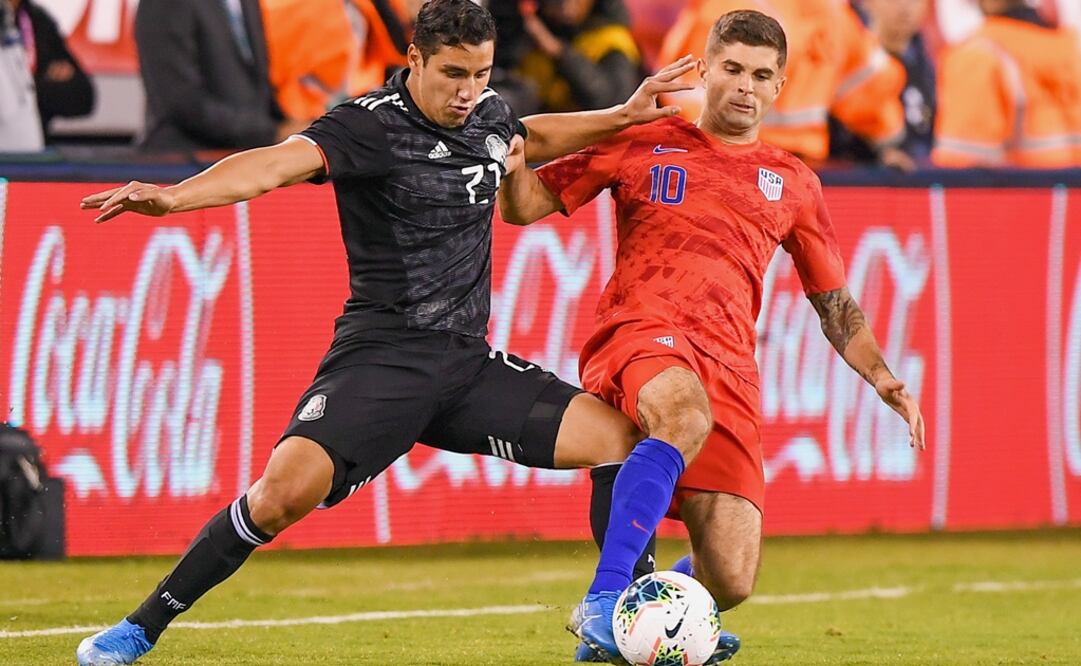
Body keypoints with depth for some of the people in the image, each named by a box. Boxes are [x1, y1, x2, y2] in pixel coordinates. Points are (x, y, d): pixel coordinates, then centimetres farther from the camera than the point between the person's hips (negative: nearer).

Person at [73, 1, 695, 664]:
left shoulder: (488, 115, 9)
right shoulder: (371, 125, -13)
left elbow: (532, 139, 36)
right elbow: (276, 163, -30)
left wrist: (624, 117, 33)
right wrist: (173, 196, -46)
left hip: (469, 362, 7)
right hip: (383, 355, -7)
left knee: (622, 438, -6)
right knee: (290, 487, -27)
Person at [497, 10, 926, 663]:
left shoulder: (793, 185, 20)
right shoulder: (642, 146, 13)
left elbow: (835, 303, 25)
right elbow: (527, 203, 12)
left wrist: (882, 377, 10)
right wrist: (511, 164, -11)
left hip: (729, 364, 3)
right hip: (640, 338, -3)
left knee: (730, 583, -11)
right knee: (686, 416, -42)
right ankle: (605, 598, -40)